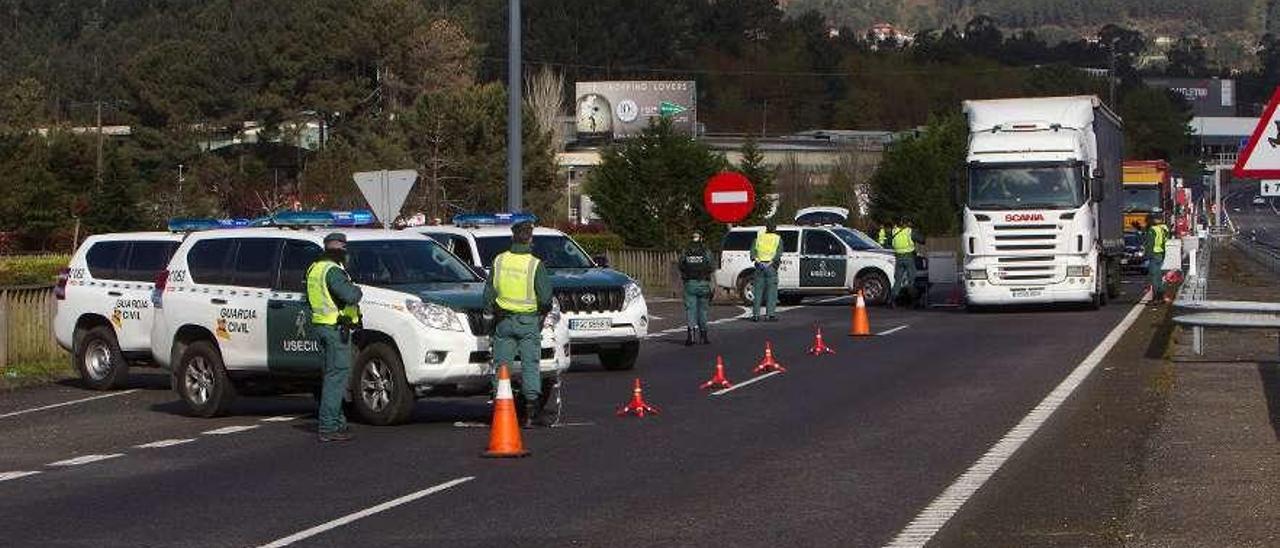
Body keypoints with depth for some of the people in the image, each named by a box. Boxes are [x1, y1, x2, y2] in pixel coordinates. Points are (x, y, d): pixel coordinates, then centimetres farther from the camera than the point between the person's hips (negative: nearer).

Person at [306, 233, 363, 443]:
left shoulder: (315, 268, 14)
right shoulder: (333, 271, -17)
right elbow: (350, 296, -28)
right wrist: (356, 290, -5)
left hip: (322, 324, 10)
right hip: (336, 328, -10)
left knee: (335, 374, 18)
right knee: (337, 375, -9)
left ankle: (338, 422, 25)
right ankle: (328, 428, -11)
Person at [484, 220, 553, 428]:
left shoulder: (498, 261, -2)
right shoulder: (535, 265, -11)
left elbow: (489, 292, 4)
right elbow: (545, 297, -8)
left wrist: (491, 312, 16)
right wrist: (543, 312, 11)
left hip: (504, 320, 2)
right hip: (529, 321, -2)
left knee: (501, 364, 9)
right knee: (530, 364, 3)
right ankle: (531, 408, -2)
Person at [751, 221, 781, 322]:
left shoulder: (759, 238, 13)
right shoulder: (778, 239, 6)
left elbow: (753, 250, 0)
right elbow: (779, 253, -9)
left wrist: (757, 261, -9)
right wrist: (771, 262, -13)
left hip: (760, 267, 2)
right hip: (771, 267, -2)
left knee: (758, 291, 5)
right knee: (772, 291, 0)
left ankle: (755, 314, 2)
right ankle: (771, 314, -7)